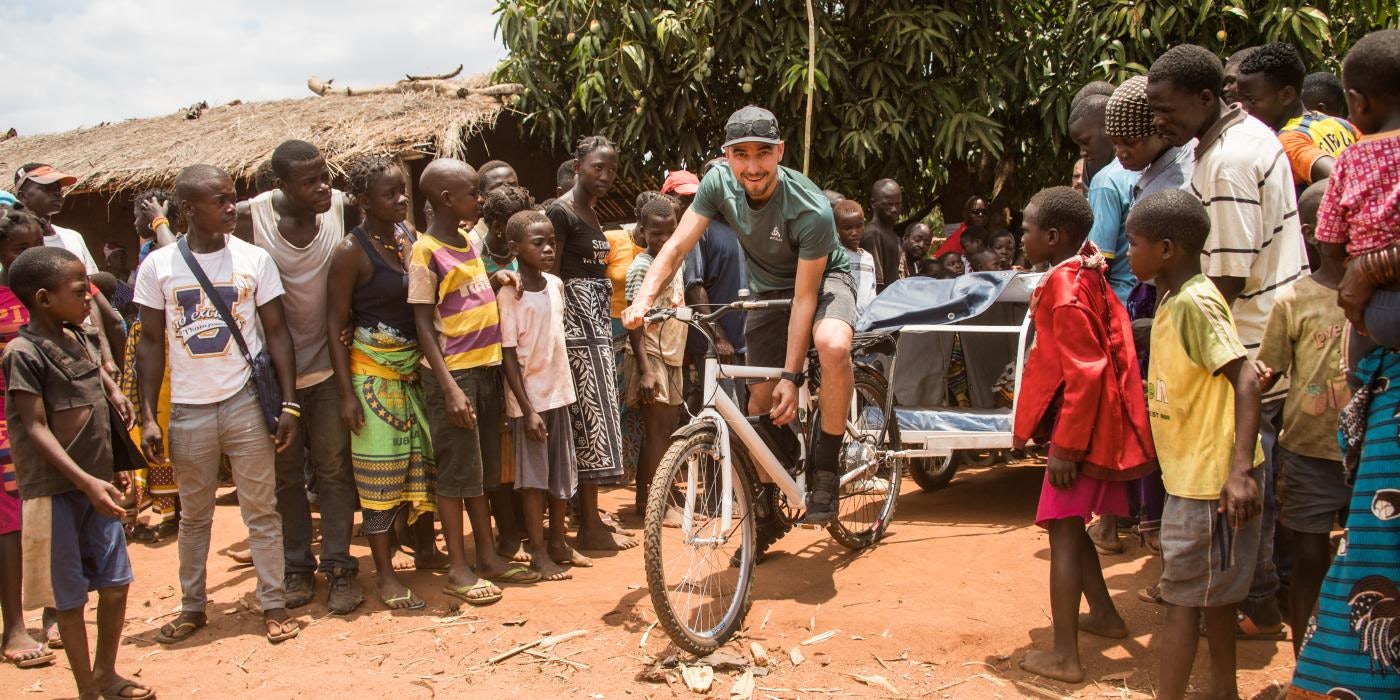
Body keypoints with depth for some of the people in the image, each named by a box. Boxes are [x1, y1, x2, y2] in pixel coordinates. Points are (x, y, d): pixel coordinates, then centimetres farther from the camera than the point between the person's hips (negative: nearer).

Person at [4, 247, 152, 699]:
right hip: (54, 491, -7)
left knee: (116, 585, 13)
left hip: (96, 482, 7)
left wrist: (112, 389, 12)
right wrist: (85, 481, -25)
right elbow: (37, 428, -18)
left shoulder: (77, 336, 7)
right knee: (71, 597, 5)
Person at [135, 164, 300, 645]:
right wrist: (147, 417, -1)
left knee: (261, 509, 4)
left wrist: (289, 404, -5)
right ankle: (192, 606, 26)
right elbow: (151, 343, 3)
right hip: (188, 409, 1)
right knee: (194, 515, 13)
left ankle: (274, 604, 14)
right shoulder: (158, 265, -1)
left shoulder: (255, 259, -1)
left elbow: (277, 332, 1)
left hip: (246, 402, -1)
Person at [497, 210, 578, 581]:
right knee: (534, 476, 2)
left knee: (563, 471, 13)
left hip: (559, 391, 6)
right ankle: (539, 552, 12)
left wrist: (564, 384, 14)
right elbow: (509, 356, -15)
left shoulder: (556, 284, 4)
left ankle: (558, 541, 28)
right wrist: (527, 409, -18)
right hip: (529, 398, -6)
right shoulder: (510, 294, -15)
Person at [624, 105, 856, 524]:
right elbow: (677, 246, -20)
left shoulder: (812, 211, -33)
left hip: (824, 278, -4)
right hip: (767, 289, 4)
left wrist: (792, 377, -28)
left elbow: (805, 297, -29)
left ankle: (824, 472, -19)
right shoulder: (719, 183, -21)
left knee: (833, 346, -37)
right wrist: (643, 300, -36)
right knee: (762, 399, 3)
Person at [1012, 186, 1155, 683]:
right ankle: (1105, 615, 36)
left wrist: (1066, 447, -21)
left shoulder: (1064, 287, -18)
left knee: (1063, 531, -5)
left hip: (1079, 426, -10)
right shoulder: (1089, 274, 10)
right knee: (1070, 526, 21)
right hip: (1094, 424, 10)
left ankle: (1064, 656, 0)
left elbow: (1084, 372, -23)